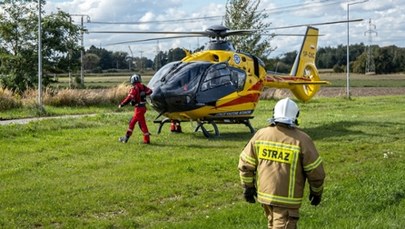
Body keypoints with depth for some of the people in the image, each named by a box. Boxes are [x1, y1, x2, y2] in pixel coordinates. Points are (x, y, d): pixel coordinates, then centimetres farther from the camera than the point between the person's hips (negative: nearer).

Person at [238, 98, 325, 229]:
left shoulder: (260, 135, -2)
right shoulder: (301, 140, -13)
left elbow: (245, 164, 3)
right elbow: (315, 171, -7)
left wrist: (248, 187, 15)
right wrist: (317, 192, 9)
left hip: (264, 193, 5)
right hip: (287, 198, -5)